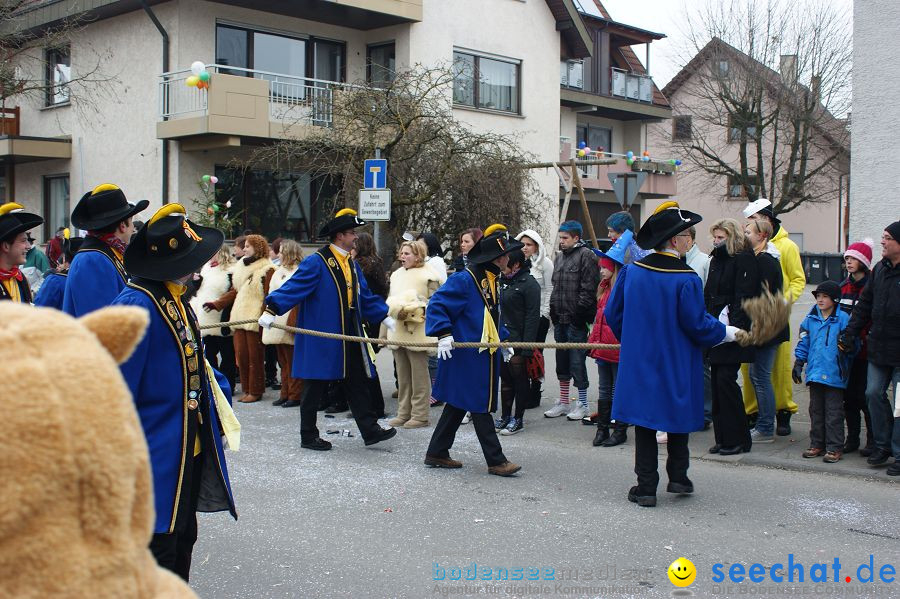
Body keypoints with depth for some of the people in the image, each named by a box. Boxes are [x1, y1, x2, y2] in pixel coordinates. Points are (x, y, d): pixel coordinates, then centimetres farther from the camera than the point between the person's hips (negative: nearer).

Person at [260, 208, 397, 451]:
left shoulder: (352, 264, 13)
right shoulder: (316, 263, -12)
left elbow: (365, 296, 22)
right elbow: (293, 288, -20)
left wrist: (384, 317, 20)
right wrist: (272, 309, -32)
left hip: (350, 338, 7)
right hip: (321, 338, -7)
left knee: (357, 385, 8)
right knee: (316, 386, 3)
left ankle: (370, 430, 13)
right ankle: (308, 436, 14)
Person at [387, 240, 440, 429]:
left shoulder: (428, 276, -6)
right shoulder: (397, 274, 17)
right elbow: (390, 300, 22)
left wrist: (411, 311, -19)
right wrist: (395, 310, 1)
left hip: (418, 333, -7)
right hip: (398, 332, 7)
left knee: (419, 376, -2)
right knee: (402, 376, 11)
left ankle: (420, 415, 3)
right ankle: (403, 413, 17)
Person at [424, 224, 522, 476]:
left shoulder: (493, 281, 14)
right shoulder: (463, 280, -16)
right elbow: (437, 305, -18)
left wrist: (502, 340, 20)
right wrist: (443, 334, -26)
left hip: (485, 355, 10)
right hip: (465, 356, -10)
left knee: (458, 405, 15)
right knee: (480, 407, -4)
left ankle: (437, 453, 24)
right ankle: (496, 461, 3)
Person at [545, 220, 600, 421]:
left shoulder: (586, 256, -10)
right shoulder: (560, 257, 15)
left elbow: (588, 289, -15)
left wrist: (579, 313, -17)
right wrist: (553, 310, 14)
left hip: (576, 321, -8)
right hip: (560, 319, 8)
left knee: (577, 361, -4)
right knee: (562, 361, 14)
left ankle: (583, 404, 8)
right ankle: (563, 402, 25)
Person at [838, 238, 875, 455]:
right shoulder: (843, 286, 12)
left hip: (865, 350, -6)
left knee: (865, 395, -3)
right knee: (849, 395, 9)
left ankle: (872, 441, 8)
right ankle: (852, 438, 18)